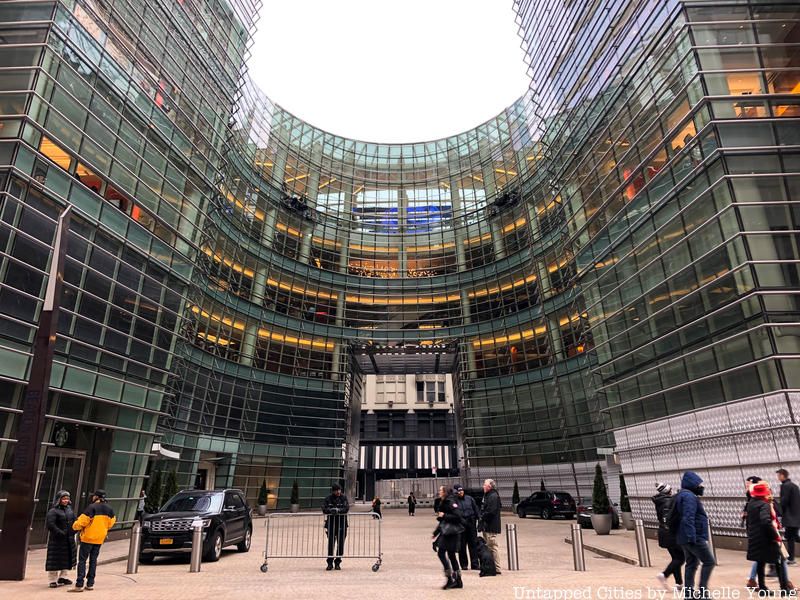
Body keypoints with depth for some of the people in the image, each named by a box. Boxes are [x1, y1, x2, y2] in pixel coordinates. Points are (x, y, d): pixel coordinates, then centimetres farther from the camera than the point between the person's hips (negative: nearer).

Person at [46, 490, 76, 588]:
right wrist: (60, 533, -22)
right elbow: (50, 525, -21)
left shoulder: (69, 509, 9)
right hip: (57, 540, -7)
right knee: (55, 560, 0)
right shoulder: (53, 511, -13)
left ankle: (62, 577, 27)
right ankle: (53, 580, 11)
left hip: (69, 540, 7)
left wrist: (73, 531, 2)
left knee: (67, 558, 14)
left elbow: (74, 521, 16)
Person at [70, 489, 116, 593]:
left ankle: (79, 585, -2)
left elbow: (81, 522, -17)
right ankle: (90, 584, 16)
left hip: (88, 537, -6)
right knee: (93, 560, 14)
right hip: (100, 538, 6)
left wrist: (75, 526, 3)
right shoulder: (109, 509, 4)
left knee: (82, 560, 1)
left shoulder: (91, 507, -17)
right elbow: (110, 524, 13)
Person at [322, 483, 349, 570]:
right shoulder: (328, 499, 1)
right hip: (331, 523, 0)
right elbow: (324, 508, -8)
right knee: (330, 543, 3)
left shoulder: (344, 498, -1)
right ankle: (330, 563, 15)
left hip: (342, 524, 0)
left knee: (340, 544, 4)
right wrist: (331, 510, -27)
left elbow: (346, 508, -11)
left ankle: (337, 563, 17)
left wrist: (338, 510, -28)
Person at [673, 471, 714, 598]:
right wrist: (692, 537, -27)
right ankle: (702, 591, 0)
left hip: (685, 538, 10)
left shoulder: (683, 495, 17)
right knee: (709, 562, -2)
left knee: (691, 564, 13)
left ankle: (689, 593, 16)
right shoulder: (689, 496, -17)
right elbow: (688, 519, -26)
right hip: (695, 538, -10)